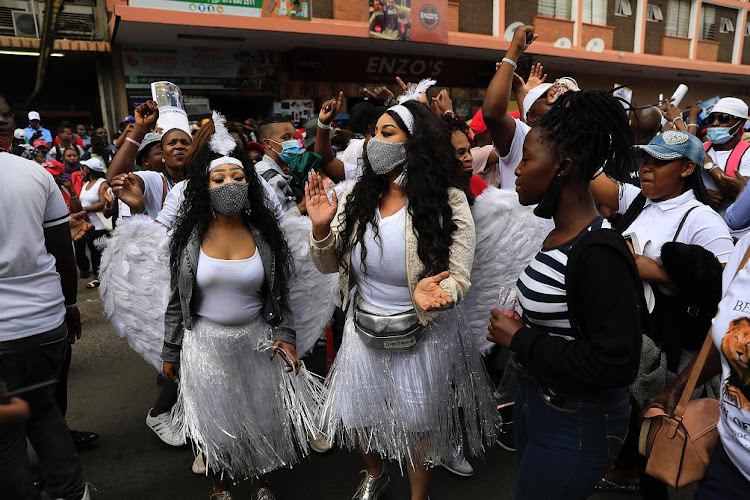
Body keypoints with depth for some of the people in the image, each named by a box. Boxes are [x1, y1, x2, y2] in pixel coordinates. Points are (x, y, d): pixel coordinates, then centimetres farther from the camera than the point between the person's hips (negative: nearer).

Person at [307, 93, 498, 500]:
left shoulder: (447, 202, -15)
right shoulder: (359, 197, -4)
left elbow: (458, 279, -18)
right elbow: (328, 265, 0)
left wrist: (435, 292, -41)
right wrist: (320, 228, -20)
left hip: (421, 337, -3)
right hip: (364, 331, 4)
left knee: (418, 428, 16)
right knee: (356, 417, 20)